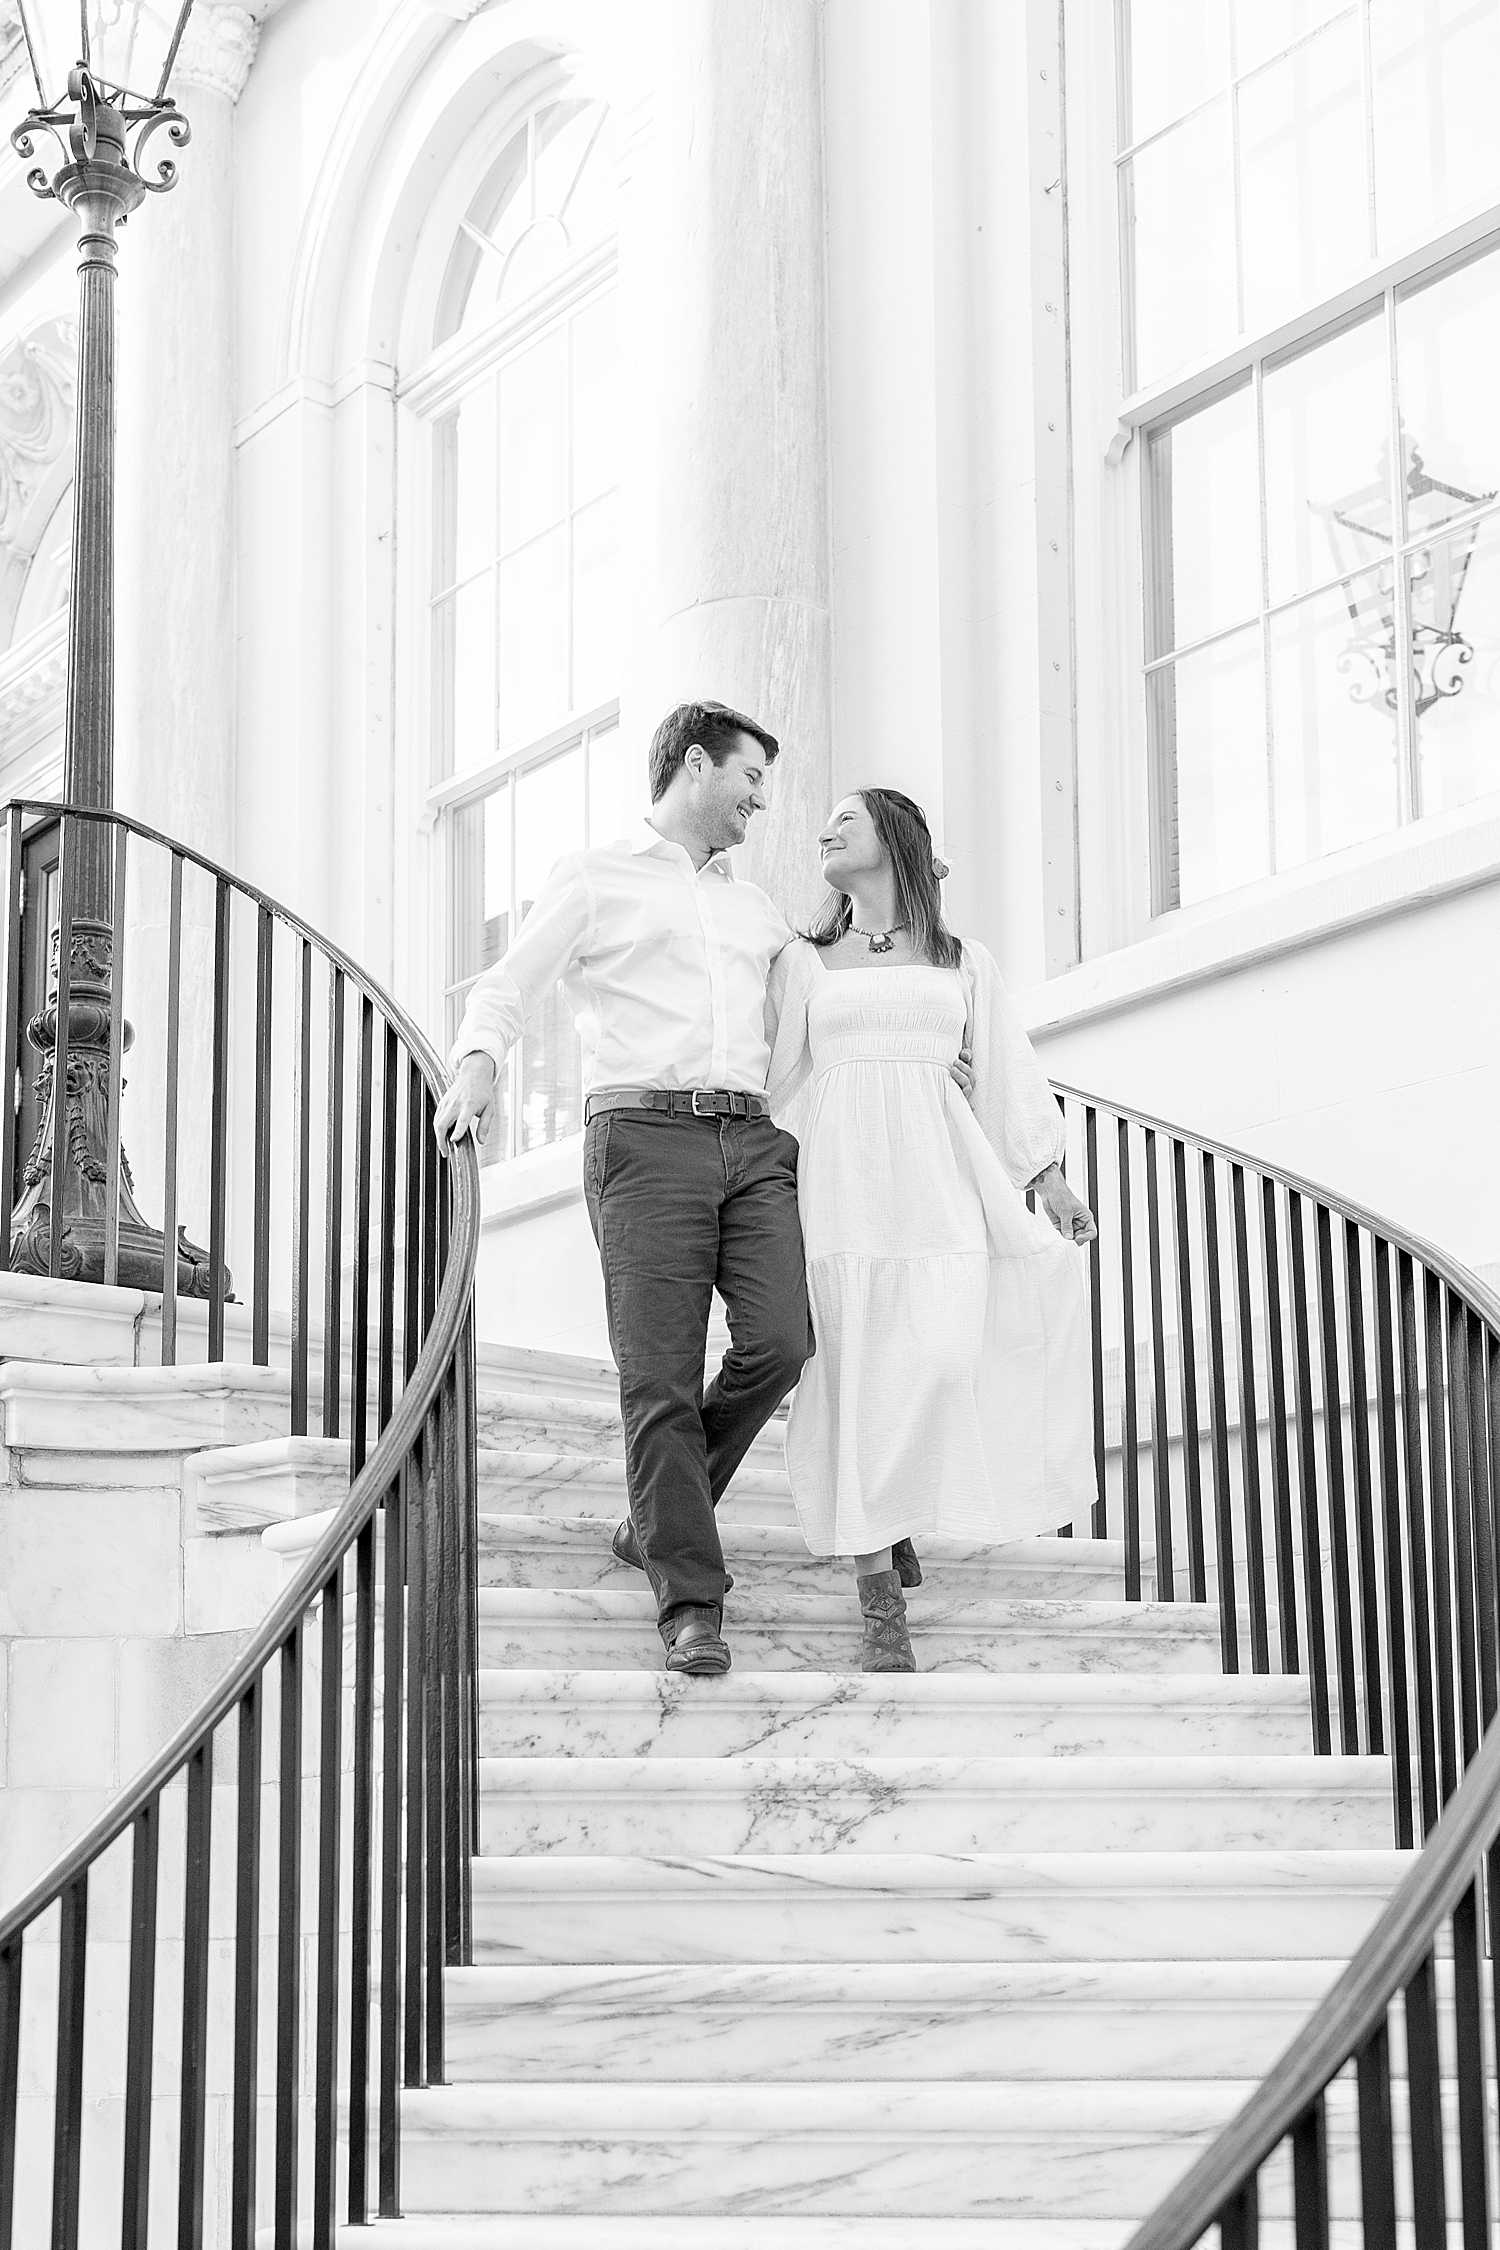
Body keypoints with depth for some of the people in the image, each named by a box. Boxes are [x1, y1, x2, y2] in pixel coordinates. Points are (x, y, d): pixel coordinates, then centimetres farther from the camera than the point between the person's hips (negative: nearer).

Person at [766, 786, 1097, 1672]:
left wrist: (1054, 1180, 7)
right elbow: (776, 1077, 15)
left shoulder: (964, 962, 17)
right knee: (859, 1370, -10)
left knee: (940, 1359, -14)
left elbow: (1009, 1071, 15)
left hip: (938, 1168, 0)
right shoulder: (804, 961, 17)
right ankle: (883, 1608, -9)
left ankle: (892, 1511, 17)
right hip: (843, 1169, 0)